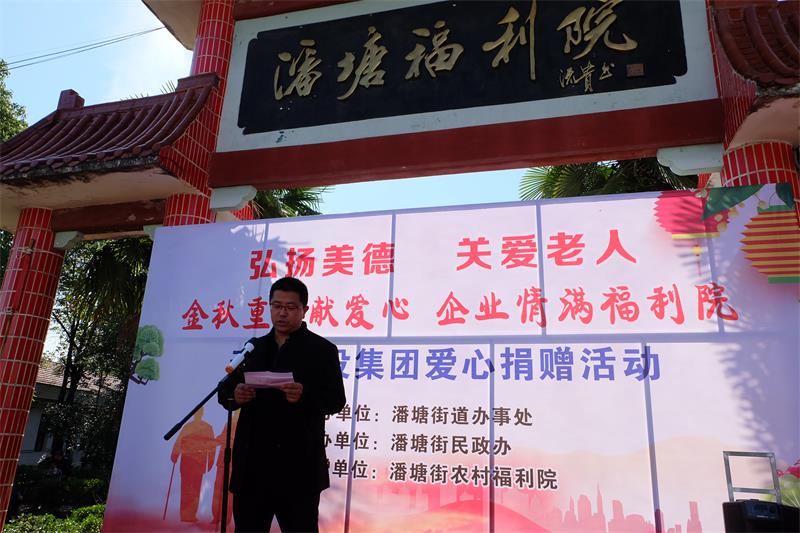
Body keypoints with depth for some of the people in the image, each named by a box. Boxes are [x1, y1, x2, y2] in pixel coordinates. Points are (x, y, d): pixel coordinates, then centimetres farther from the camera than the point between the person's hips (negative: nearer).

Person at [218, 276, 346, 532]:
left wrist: (305, 395, -27)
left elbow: (336, 400, -7)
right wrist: (234, 394, -11)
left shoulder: (323, 350, 0)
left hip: (299, 466, -4)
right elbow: (225, 390, 13)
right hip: (253, 465, 4)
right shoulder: (252, 348, 14)